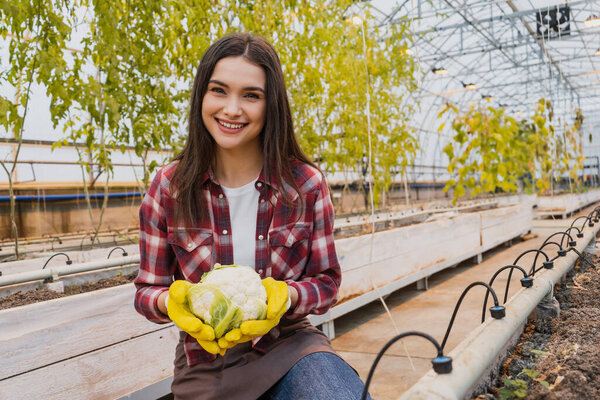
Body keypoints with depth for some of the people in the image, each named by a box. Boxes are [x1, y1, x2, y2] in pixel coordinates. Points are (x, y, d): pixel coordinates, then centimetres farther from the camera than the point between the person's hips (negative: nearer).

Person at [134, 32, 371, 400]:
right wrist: (173, 302, -23)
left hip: (288, 344, 0)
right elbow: (147, 290, 1)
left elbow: (327, 282, 0)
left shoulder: (306, 184, -7)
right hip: (206, 365, 1)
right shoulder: (168, 190, -6)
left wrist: (286, 297, -22)